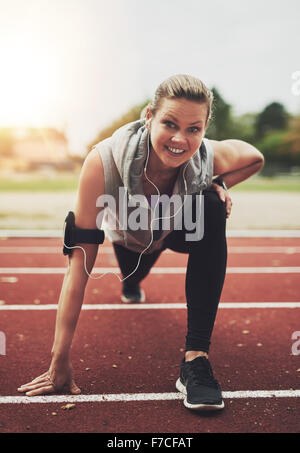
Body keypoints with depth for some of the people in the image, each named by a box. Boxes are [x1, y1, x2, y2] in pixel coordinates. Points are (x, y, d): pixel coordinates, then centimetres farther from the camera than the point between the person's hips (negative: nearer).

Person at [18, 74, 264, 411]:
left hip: (181, 229, 0)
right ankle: (131, 283, 66)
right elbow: (79, 263, -39)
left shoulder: (211, 157, -35)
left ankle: (195, 357, -30)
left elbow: (256, 158, -7)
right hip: (129, 235, 1)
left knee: (211, 208, -32)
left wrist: (218, 186, -28)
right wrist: (60, 362, -39)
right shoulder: (103, 161, -41)